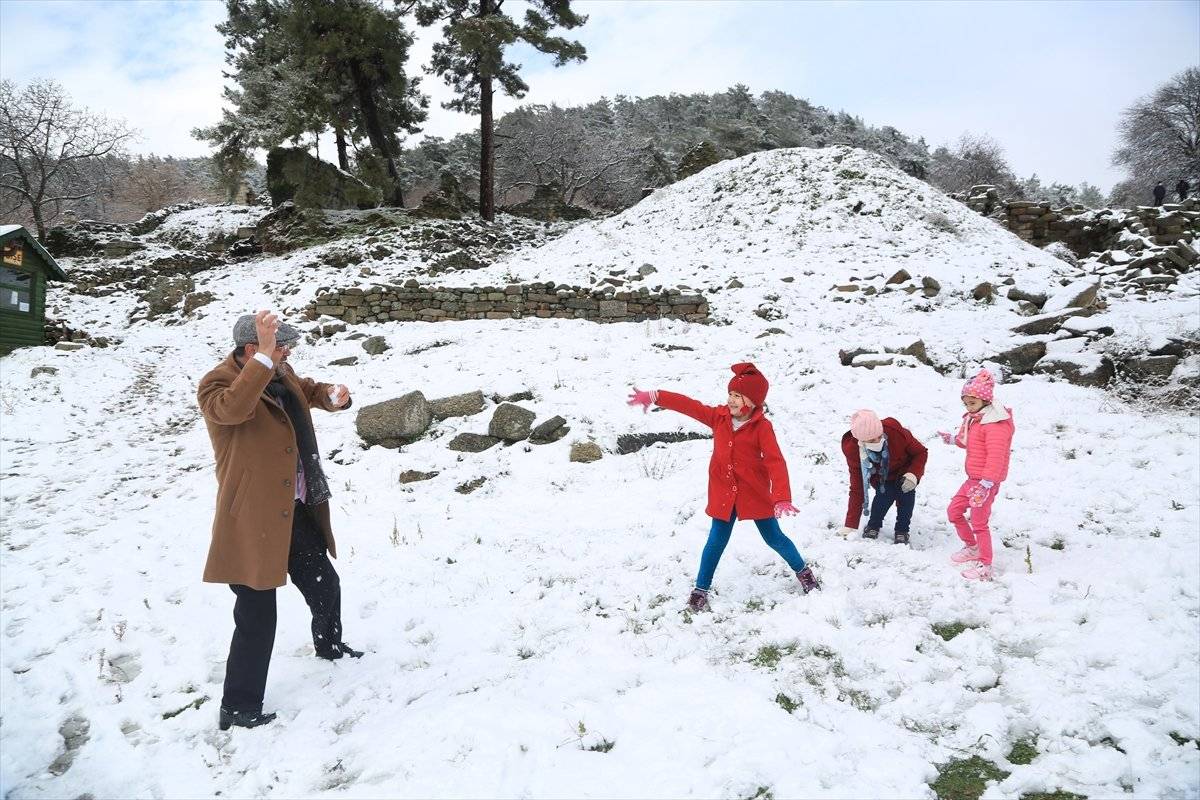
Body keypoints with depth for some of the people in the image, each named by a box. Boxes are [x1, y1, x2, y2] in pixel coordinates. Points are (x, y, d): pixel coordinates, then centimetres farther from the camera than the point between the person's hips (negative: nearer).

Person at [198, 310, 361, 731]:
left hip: (297, 509, 8)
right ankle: (238, 709, 16)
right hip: (253, 519, -8)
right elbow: (233, 408, -39)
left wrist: (331, 396, 4)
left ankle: (330, 646, 52)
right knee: (257, 616, -2)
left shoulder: (279, 373, 7)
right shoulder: (217, 384, -16)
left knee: (325, 586, 24)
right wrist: (264, 358, -43)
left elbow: (307, 390, 27)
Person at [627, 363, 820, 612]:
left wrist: (782, 498, -32)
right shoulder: (718, 416, -3)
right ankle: (701, 589, 17)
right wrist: (653, 396, -5)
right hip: (723, 494, 3)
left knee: (774, 538, 10)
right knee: (716, 542, 5)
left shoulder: (762, 427, -15)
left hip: (755, 494, -2)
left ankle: (803, 571, 35)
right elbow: (688, 405, -2)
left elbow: (776, 462, -22)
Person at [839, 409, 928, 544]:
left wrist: (913, 474, -37)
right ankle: (873, 526, 4)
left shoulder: (895, 431, -36)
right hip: (881, 479, 0)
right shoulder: (853, 451, -31)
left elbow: (921, 452, -18)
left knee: (906, 493, -24)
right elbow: (856, 489, -24)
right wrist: (850, 526, -26)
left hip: (905, 473, 0)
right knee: (885, 494, -25)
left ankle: (902, 531, -2)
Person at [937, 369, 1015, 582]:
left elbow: (995, 457, -28)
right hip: (973, 478, 10)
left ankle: (985, 567, 6)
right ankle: (972, 548, 35)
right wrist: (954, 439, 8)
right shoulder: (975, 419, 11)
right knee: (954, 511, 17)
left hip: (986, 481, -10)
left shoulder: (996, 424, -21)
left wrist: (985, 484, -33)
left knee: (979, 522, -5)